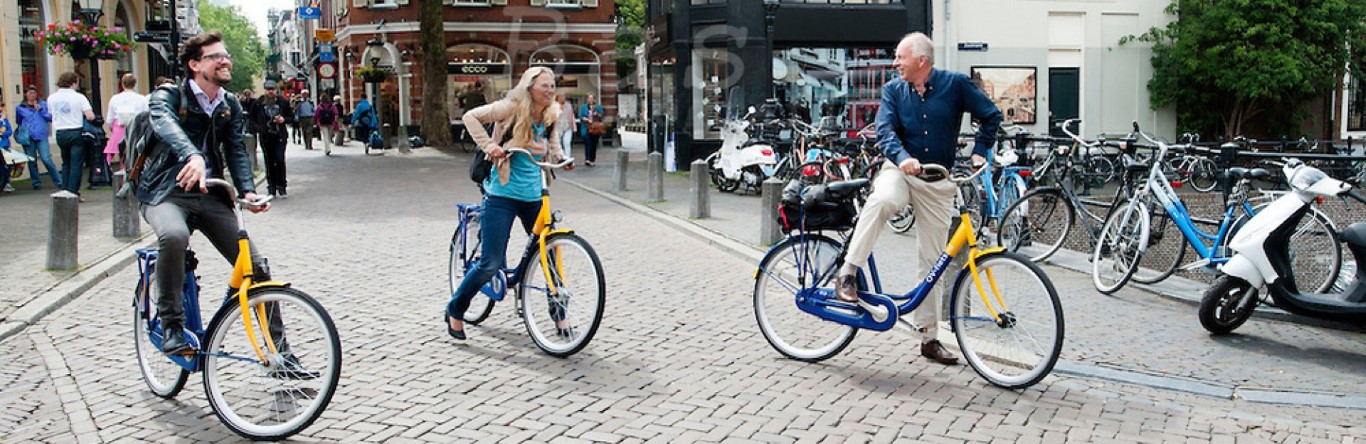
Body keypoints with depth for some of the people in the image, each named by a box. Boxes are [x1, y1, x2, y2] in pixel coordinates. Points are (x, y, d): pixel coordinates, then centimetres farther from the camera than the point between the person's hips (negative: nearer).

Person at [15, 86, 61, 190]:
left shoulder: (43, 104, 8)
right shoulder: (20, 108, 10)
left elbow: (51, 118, 0)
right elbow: (18, 122, 25)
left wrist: (41, 110, -8)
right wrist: (23, 129, 13)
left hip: (42, 137, -2)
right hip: (28, 138, 2)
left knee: (46, 159, -13)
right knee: (31, 162, 4)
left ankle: (59, 182, -6)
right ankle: (37, 183, 16)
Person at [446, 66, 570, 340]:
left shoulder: (550, 117, 7)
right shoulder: (512, 108, -10)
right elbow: (471, 117, -7)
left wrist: (561, 160, 1)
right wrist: (489, 145, -18)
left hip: (534, 197, 6)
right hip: (503, 195, -6)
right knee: (491, 264, -6)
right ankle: (455, 311, 15)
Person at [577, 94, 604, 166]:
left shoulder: (598, 107, 10)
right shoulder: (583, 107, 8)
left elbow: (601, 116, 8)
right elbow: (581, 117, 1)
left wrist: (597, 115, -12)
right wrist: (588, 120, -15)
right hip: (586, 129, -2)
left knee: (594, 144, 4)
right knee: (588, 143, -13)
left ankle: (592, 160, 12)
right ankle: (587, 159, -20)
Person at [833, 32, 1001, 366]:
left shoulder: (956, 84, -3)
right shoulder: (893, 90, 0)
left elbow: (991, 116, 5)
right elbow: (885, 130, -12)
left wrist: (979, 152, -4)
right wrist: (902, 158, -30)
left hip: (938, 182, 1)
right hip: (900, 170, 0)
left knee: (933, 262, 5)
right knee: (883, 200, -38)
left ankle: (929, 337, 15)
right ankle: (847, 273, -28)